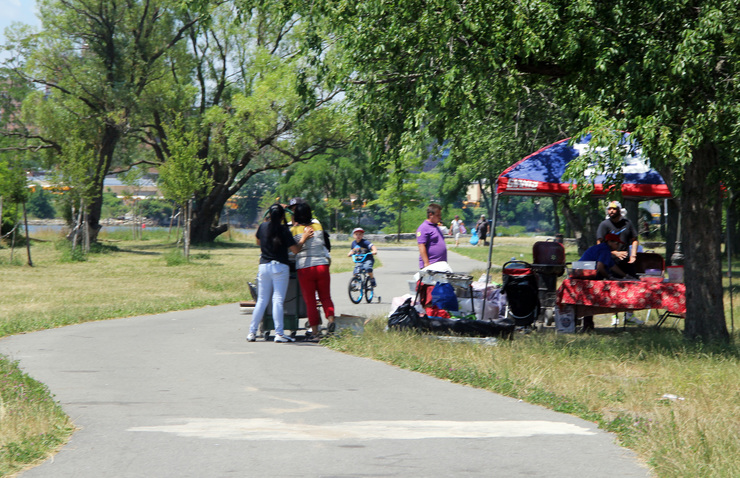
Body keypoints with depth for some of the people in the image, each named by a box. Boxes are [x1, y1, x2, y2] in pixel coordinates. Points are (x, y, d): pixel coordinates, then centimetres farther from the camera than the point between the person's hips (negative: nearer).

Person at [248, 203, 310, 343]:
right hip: (280, 267, -4)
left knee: (261, 300, 10)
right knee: (278, 300, -5)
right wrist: (303, 239, 7)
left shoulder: (263, 226, 4)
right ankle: (279, 333, -9)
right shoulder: (284, 230, -9)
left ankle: (252, 332, 8)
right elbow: (295, 250, -7)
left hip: (264, 266, 4)